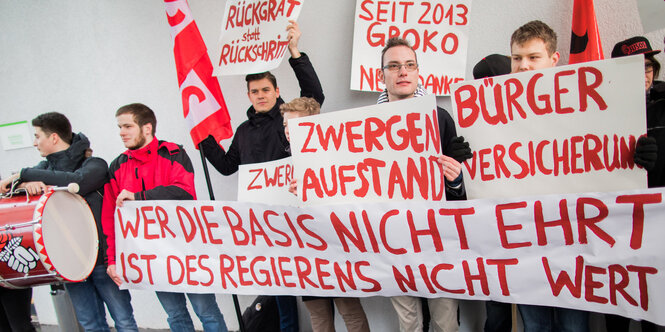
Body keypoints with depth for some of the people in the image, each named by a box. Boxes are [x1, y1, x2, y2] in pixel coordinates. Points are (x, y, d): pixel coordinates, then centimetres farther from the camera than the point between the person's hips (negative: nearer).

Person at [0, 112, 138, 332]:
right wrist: (26, 183, -20)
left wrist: (23, 175, -20)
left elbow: (76, 181, -27)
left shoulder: (94, 164, -7)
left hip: (102, 257, -5)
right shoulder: (46, 167, 11)